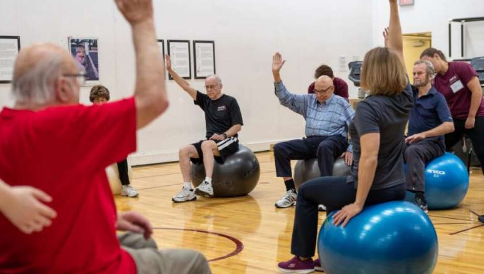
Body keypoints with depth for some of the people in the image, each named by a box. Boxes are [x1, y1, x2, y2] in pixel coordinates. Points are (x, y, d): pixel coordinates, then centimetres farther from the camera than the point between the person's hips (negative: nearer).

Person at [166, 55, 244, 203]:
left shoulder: (230, 101, -4)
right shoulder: (205, 101, 11)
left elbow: (238, 125, -7)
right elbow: (186, 87, 6)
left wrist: (223, 135, -22)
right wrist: (170, 70, -1)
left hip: (229, 141, -6)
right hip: (210, 142, 6)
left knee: (206, 145, -36)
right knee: (184, 151, -17)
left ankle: (208, 184, -43)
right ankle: (188, 190, -22)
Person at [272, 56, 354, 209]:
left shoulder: (341, 104, 6)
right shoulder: (308, 101, 17)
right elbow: (286, 99, 12)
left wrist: (350, 150, -7)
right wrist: (276, 74, 2)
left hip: (334, 141, -5)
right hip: (311, 141, 5)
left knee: (324, 147, -42)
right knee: (280, 148, -14)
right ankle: (291, 192, -14)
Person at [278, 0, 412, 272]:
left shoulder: (368, 107, -21)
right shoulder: (405, 98, -2)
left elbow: (369, 158, -31)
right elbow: (397, 50, 6)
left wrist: (358, 204, -26)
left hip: (372, 191, -7)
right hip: (397, 190, 7)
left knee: (307, 191, 16)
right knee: (339, 190, 34)